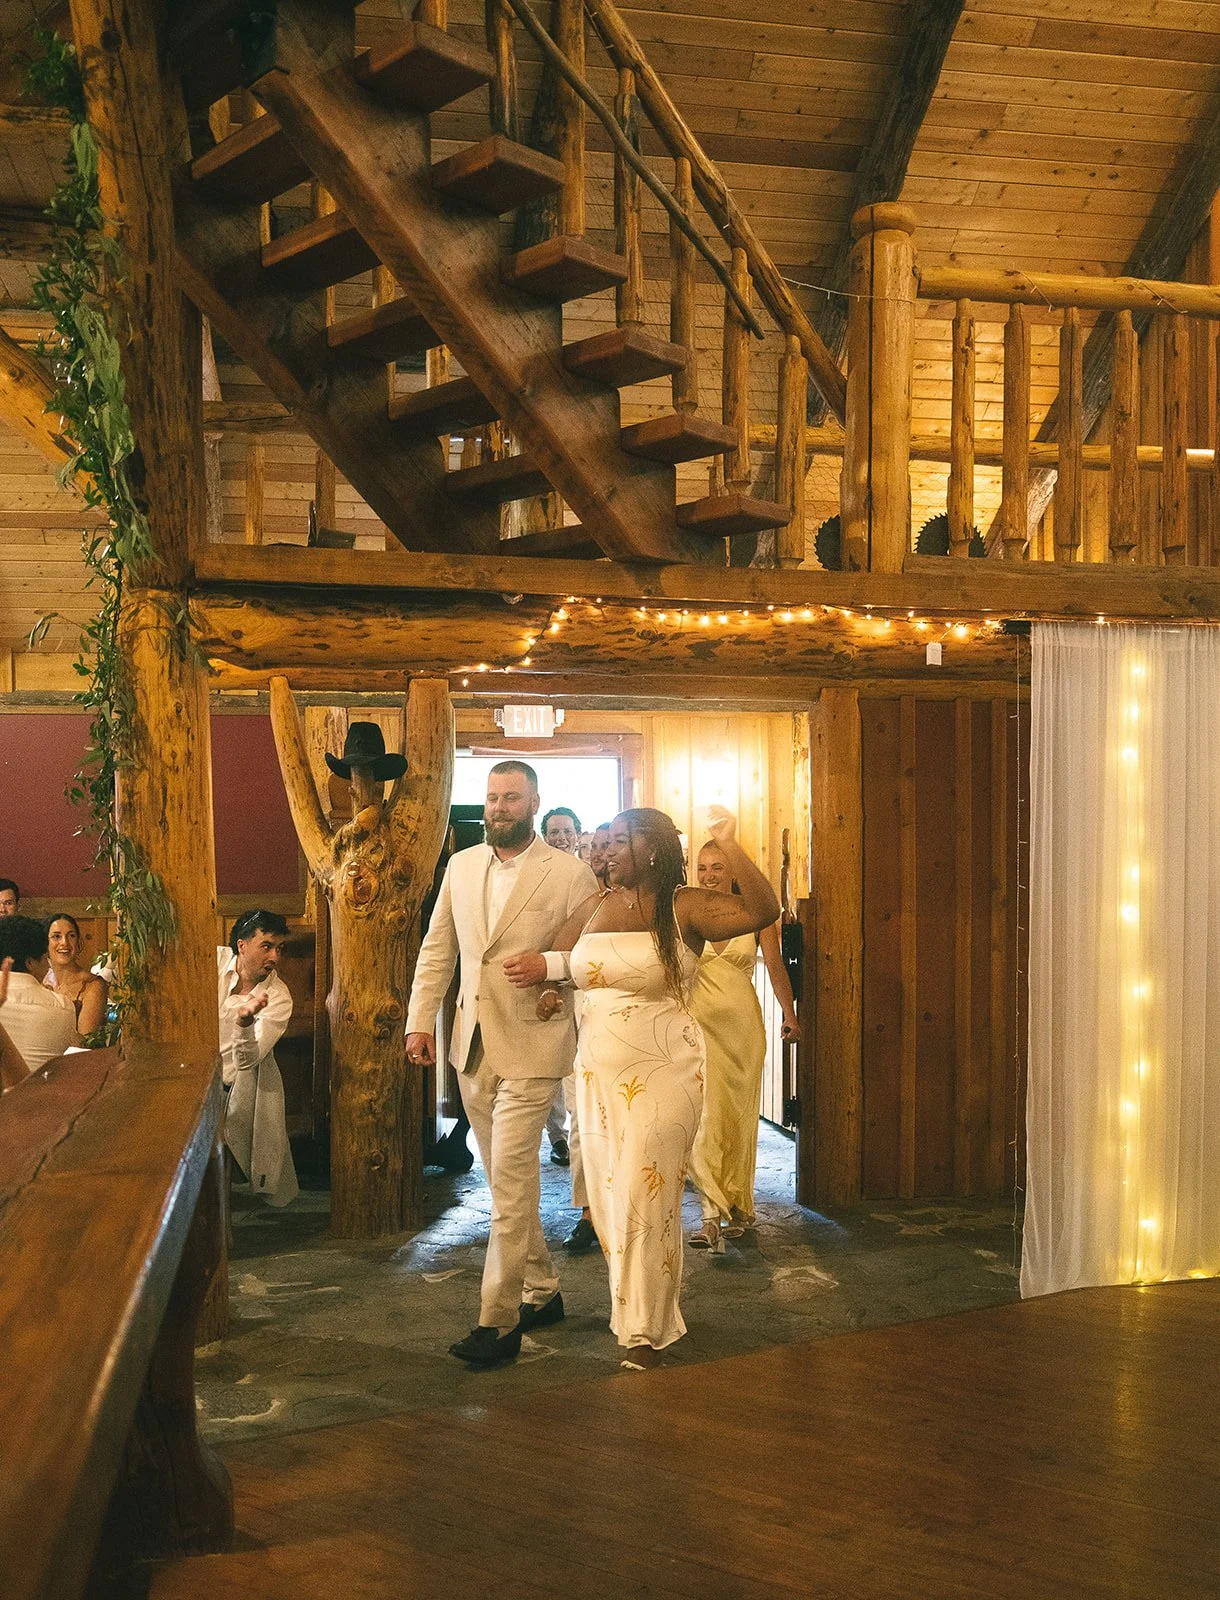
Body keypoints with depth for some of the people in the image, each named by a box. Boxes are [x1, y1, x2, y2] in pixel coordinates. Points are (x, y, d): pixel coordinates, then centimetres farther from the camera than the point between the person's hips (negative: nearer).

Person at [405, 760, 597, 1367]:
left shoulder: (570, 874, -6)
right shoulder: (460, 866, 10)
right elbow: (437, 948, 13)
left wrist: (547, 965, -16)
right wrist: (420, 1019, 8)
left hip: (531, 1046, -6)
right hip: (472, 1044, 6)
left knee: (510, 1180, -8)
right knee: (505, 1178, 14)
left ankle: (498, 1321, 1)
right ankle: (541, 1291, 30)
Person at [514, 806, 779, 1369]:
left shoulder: (685, 907, -8)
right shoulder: (593, 908, 6)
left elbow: (762, 911, -22)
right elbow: (554, 956, 21)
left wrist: (727, 844, -27)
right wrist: (548, 978, 0)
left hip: (662, 1074, -5)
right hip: (598, 1073, 5)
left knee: (644, 1198, -3)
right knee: (607, 1197, 12)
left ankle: (644, 1336, 13)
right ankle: (635, 1310, 34)